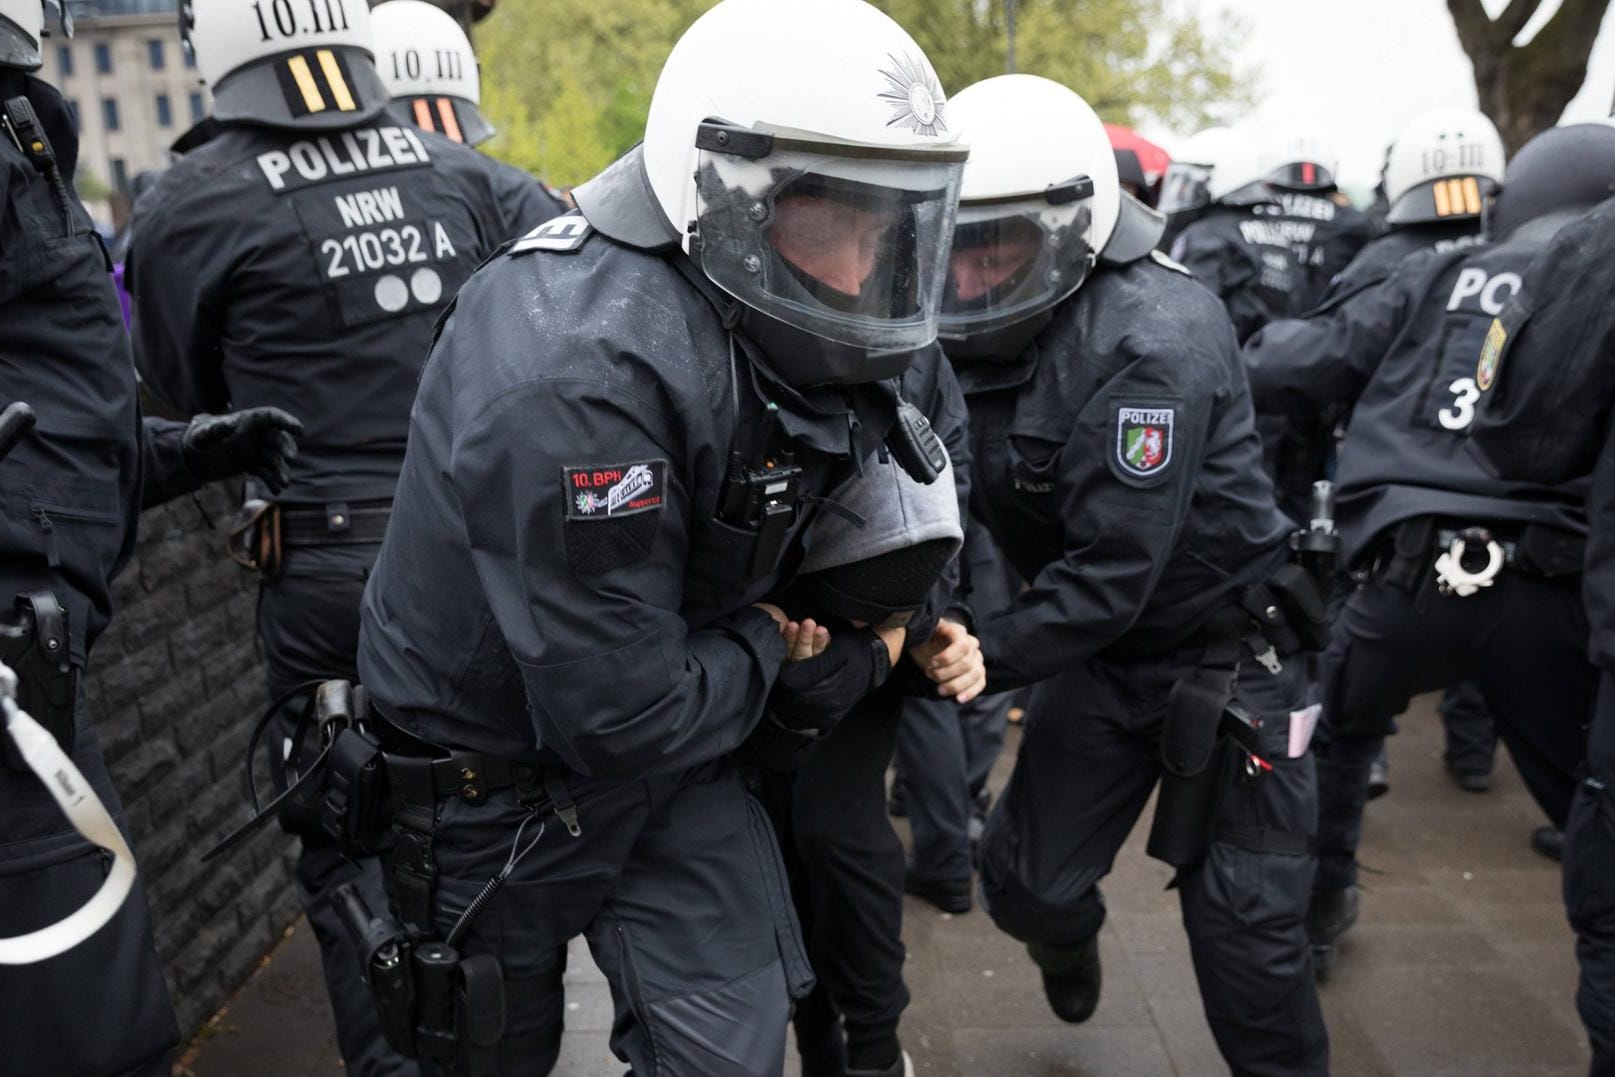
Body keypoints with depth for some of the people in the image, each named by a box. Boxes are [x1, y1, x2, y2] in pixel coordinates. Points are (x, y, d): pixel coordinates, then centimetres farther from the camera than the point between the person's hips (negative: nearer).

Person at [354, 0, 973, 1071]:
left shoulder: (772, 329, -10)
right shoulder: (583, 372, -36)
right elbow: (625, 716, -32)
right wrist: (773, 646, -15)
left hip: (668, 738, 6)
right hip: (498, 780, -5)